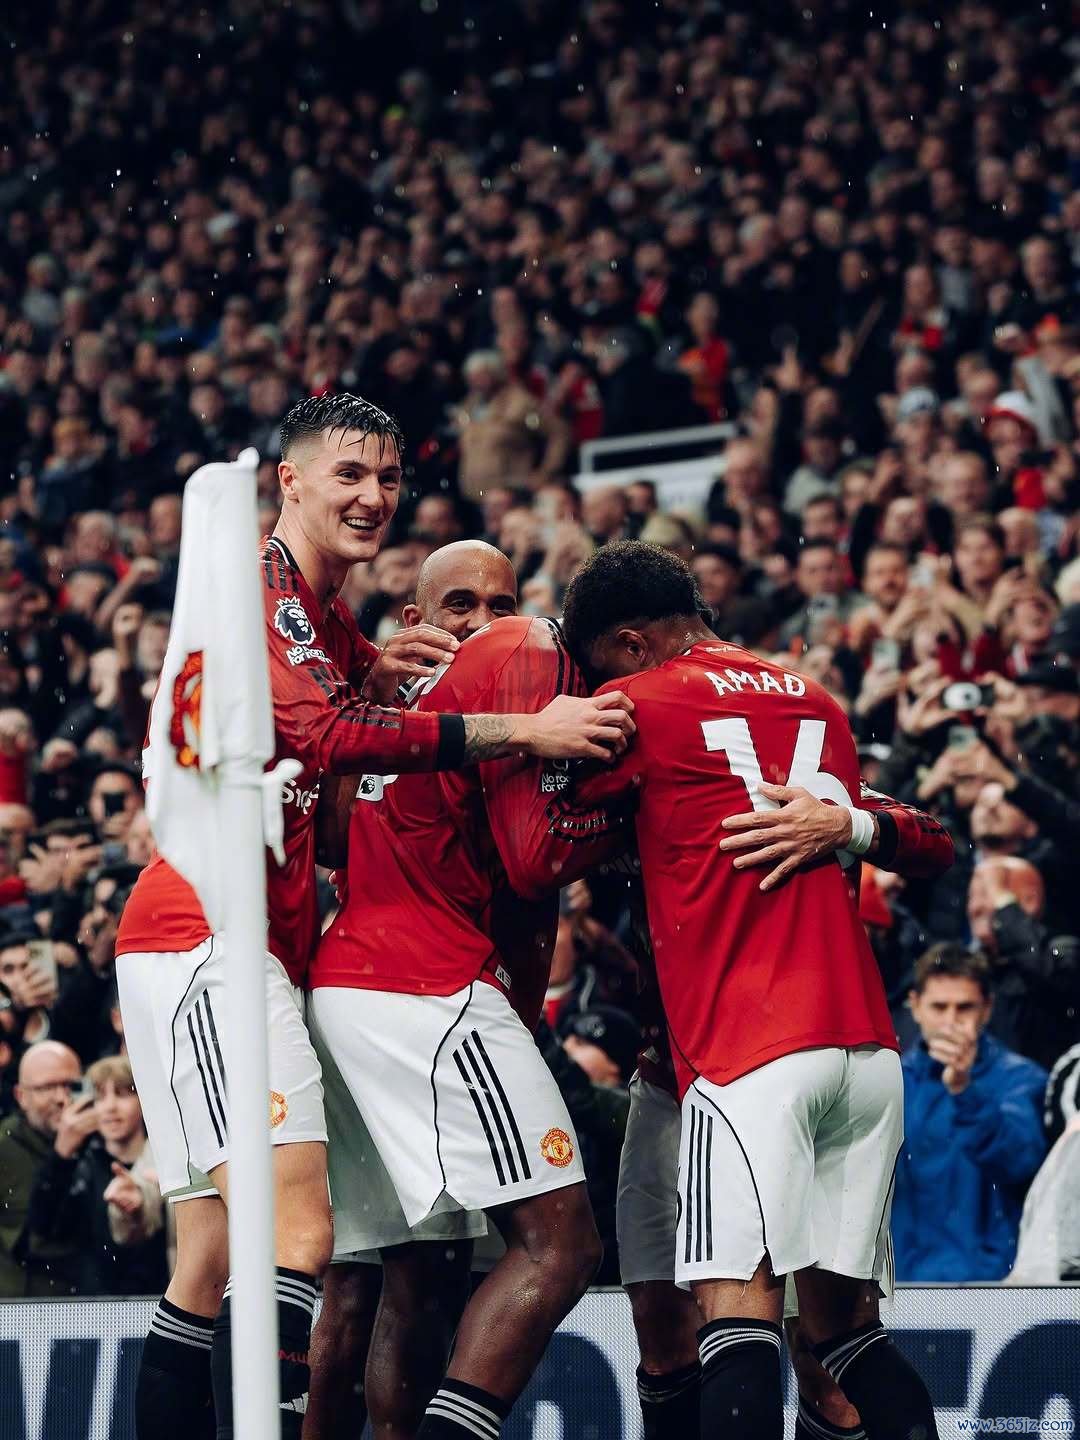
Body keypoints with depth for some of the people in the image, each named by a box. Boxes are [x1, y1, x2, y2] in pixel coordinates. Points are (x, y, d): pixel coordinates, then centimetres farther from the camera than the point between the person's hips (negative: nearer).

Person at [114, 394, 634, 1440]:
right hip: (207, 934, -11)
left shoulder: (323, 614, 23)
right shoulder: (261, 586, -9)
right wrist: (521, 730, -28)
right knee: (297, 1233, -22)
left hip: (253, 950, 11)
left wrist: (370, 670, 15)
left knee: (212, 1266, 10)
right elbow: (323, 734, -25)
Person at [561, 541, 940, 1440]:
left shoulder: (638, 708, 2)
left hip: (752, 1053, -6)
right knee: (841, 1315, 11)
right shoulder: (818, 702, 19)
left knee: (737, 1305, -14)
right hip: (868, 1045, 6)